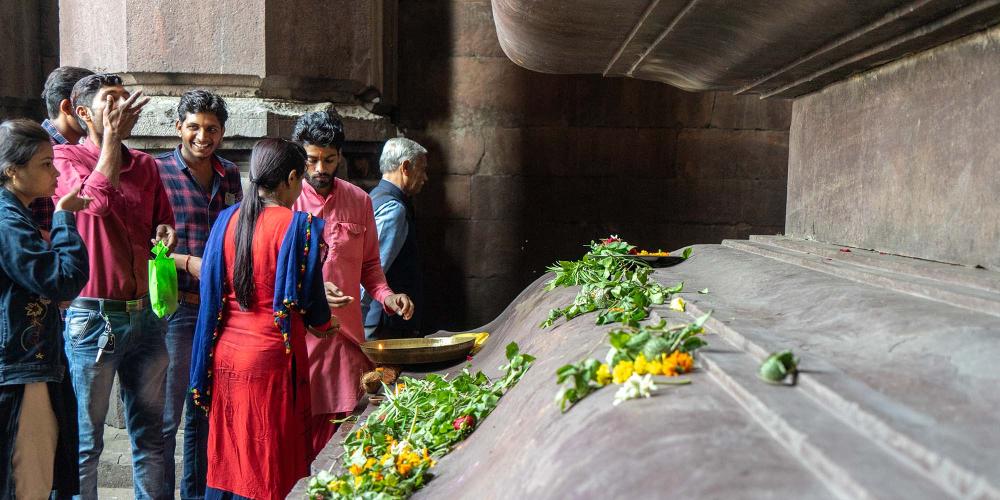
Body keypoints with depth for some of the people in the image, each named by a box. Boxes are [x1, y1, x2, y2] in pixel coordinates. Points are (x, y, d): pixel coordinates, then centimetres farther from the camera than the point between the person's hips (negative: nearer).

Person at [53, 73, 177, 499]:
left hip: (144, 313, 5)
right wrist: (112, 133, -17)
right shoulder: (66, 158, -5)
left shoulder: (145, 165, 11)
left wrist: (165, 234, -3)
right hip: (91, 317, -5)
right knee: (85, 441, 5)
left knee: (150, 435, 14)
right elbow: (97, 199, -25)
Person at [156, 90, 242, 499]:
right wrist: (188, 263, -17)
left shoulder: (230, 174, 11)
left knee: (206, 411, 16)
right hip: (178, 308, -5)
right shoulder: (157, 171, -6)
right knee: (166, 416, 1)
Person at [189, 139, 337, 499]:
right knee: (270, 468, 6)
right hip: (271, 358, -5)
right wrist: (323, 326, 15)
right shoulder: (299, 226, -11)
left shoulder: (227, 219, 4)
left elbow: (212, 287, 7)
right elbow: (311, 297, -8)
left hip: (224, 356, 5)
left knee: (225, 458, 16)